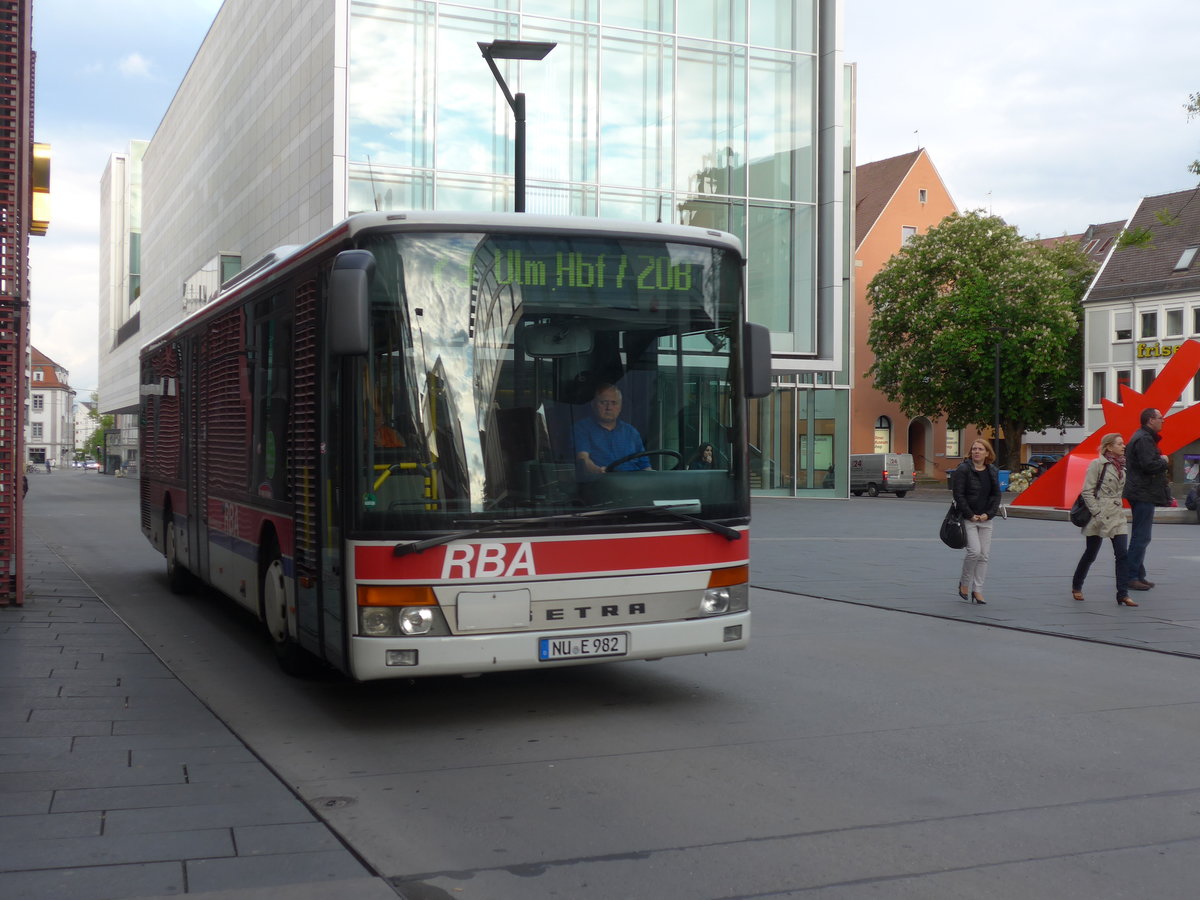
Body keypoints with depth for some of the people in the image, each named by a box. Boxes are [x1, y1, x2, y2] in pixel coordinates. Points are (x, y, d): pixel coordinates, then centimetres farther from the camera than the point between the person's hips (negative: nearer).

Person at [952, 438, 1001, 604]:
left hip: (986, 519, 5)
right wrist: (970, 515, -15)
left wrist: (988, 514, -4)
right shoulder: (963, 469, -7)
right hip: (967, 518, -5)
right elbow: (959, 495, -11)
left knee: (984, 555, 3)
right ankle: (964, 582, 7)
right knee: (974, 551, -16)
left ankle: (977, 590, 11)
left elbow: (996, 495, 10)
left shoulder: (993, 472, 9)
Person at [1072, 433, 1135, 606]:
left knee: (1123, 554, -6)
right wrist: (1097, 513, -17)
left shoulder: (1121, 466, 11)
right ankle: (1076, 587, 27)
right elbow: (1087, 492, -12)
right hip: (1099, 517, -6)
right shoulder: (1097, 464, -9)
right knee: (1090, 555, 7)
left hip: (1117, 515, 6)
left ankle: (1123, 595, -6)